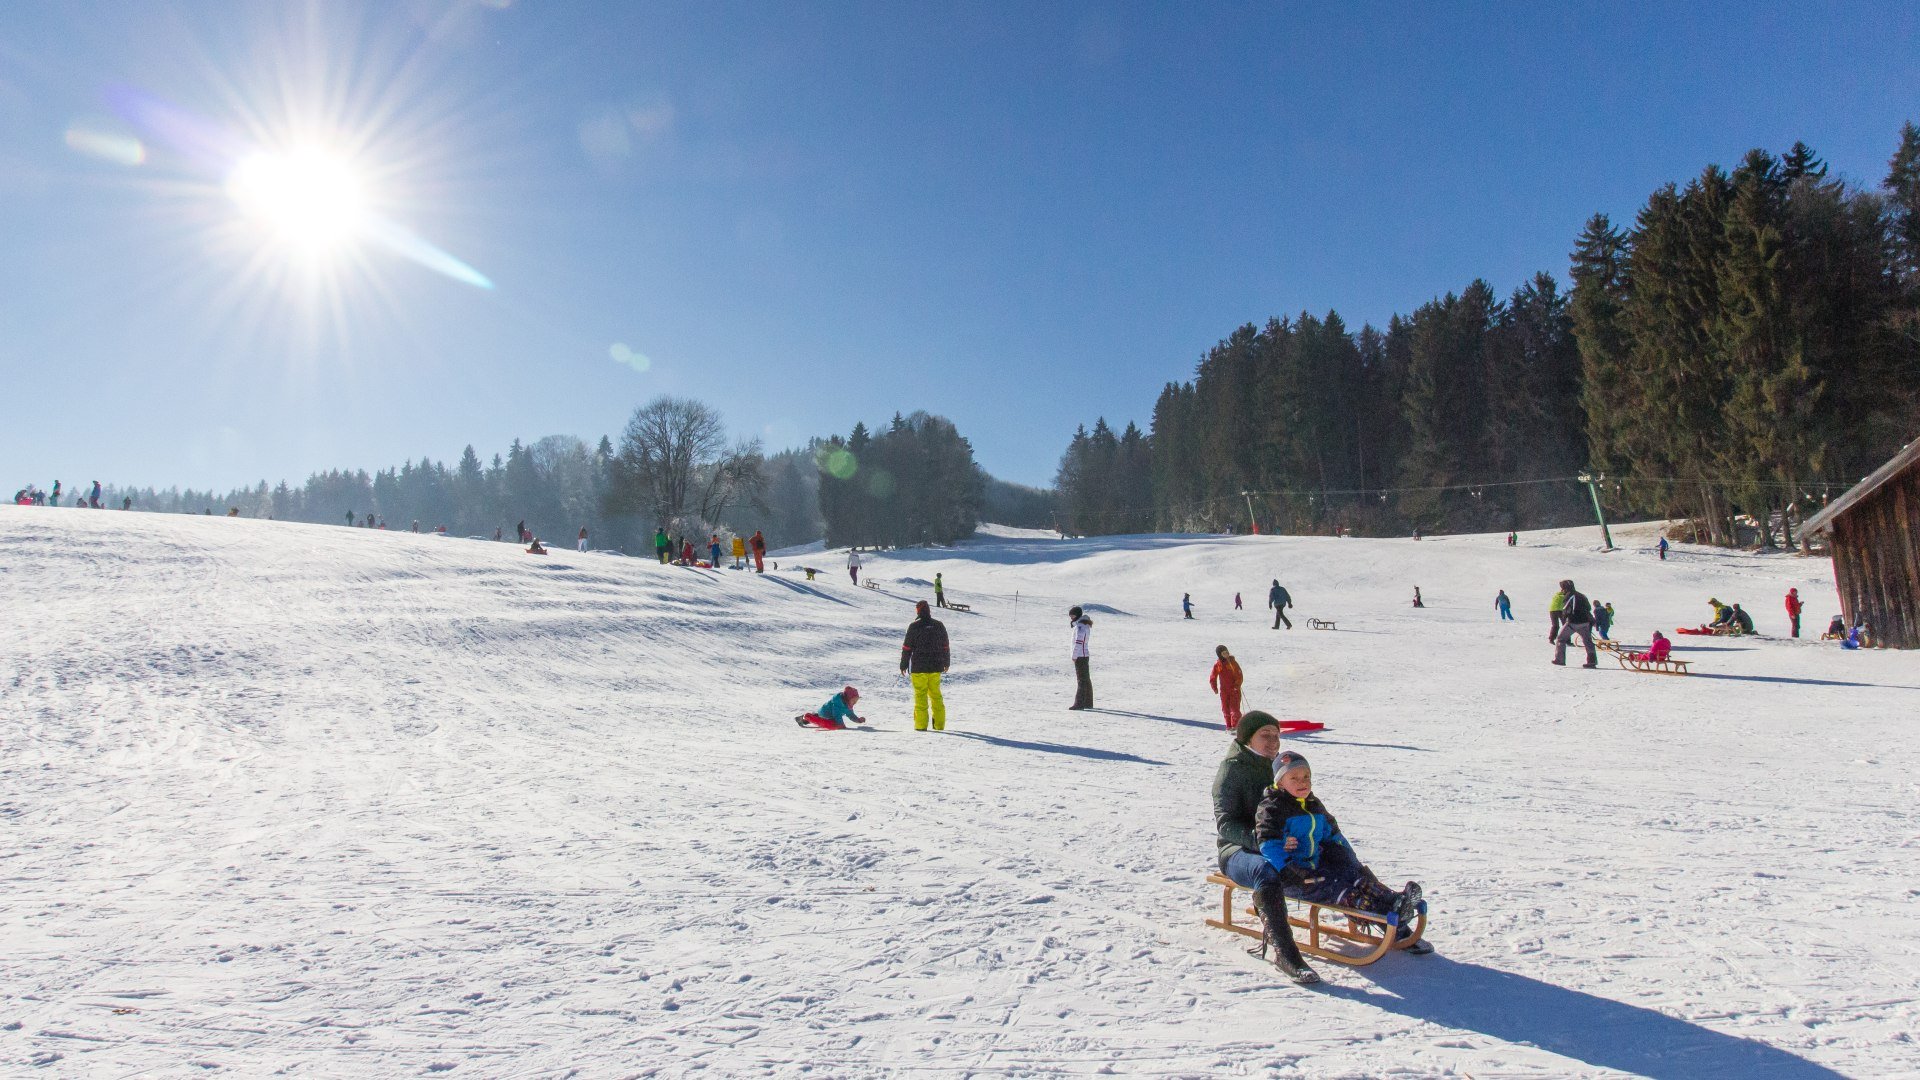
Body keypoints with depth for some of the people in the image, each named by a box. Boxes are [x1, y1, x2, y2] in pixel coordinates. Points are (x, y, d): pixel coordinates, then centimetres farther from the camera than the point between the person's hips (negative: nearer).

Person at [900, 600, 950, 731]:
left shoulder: (914, 626, -8)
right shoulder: (939, 625, 4)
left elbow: (907, 647, -5)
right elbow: (945, 646, 12)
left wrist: (903, 665, 4)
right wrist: (946, 663, 24)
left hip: (919, 667, -4)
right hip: (936, 667, 4)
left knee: (920, 695, 1)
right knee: (936, 695, 14)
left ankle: (921, 725, -1)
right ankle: (939, 724, 15)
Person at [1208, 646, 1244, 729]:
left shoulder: (1233, 662, -4)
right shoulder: (1218, 665, -1)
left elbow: (1240, 675, -3)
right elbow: (1212, 678, 9)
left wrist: (1237, 685, -14)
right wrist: (1215, 688, 3)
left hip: (1234, 689, -2)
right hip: (1224, 690, 2)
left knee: (1234, 708, -10)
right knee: (1225, 709, 5)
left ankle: (1235, 725, -6)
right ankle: (1229, 726, 14)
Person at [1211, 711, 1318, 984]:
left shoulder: (1276, 765, 13)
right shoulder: (1233, 768, -8)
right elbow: (1225, 823, -16)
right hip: (1237, 850, -7)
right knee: (1266, 871, -39)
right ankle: (1285, 953, -43)